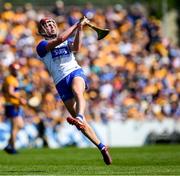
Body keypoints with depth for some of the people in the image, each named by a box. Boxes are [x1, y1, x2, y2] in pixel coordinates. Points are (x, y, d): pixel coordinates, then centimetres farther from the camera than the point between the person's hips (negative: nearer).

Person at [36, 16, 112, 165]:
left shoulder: (67, 41, 23)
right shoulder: (42, 46, 10)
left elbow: (76, 48, -2)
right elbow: (59, 39, -9)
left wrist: (79, 29, -13)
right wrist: (77, 25, -5)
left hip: (75, 72, 1)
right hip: (61, 82, -1)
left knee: (77, 91, -37)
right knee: (80, 123, -8)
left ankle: (79, 118, -65)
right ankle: (102, 147, -2)